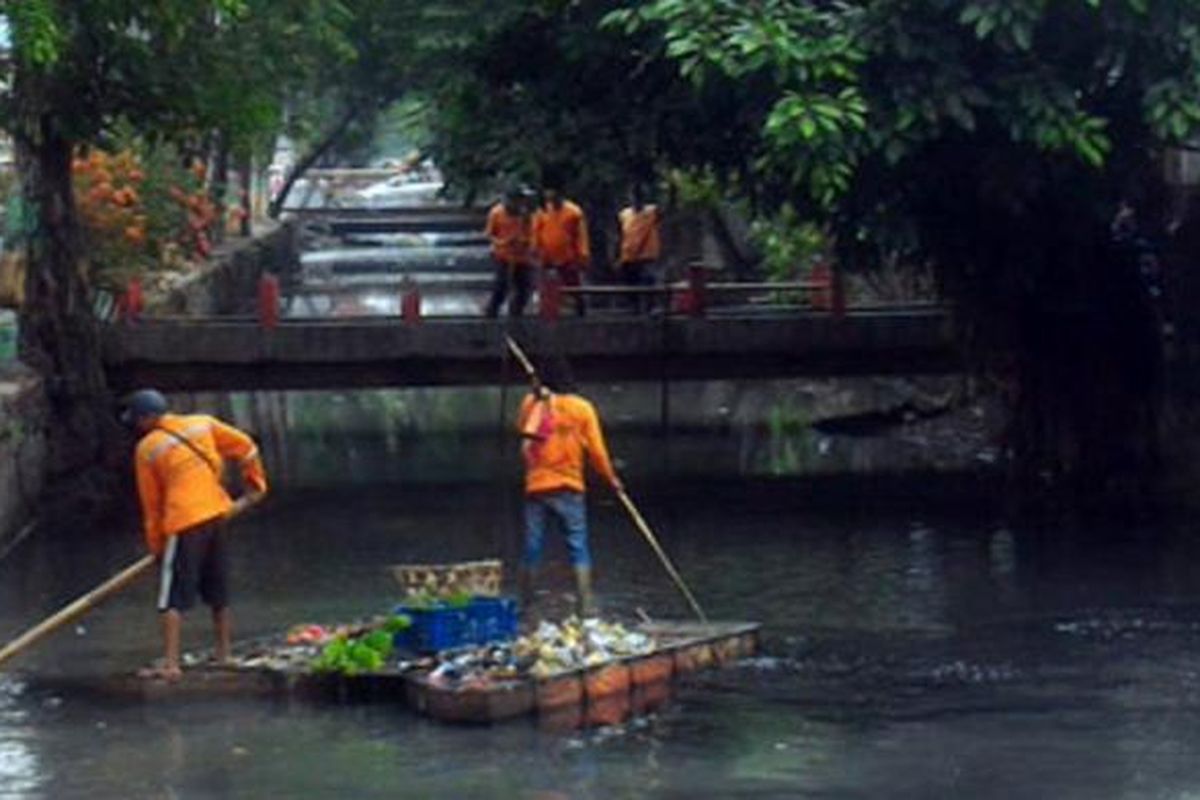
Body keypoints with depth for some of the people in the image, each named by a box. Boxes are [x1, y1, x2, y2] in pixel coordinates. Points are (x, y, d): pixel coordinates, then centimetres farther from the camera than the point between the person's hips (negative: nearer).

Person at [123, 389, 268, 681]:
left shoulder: (147, 449, -1)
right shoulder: (202, 424, 9)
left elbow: (151, 504, 3)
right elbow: (245, 446, 11)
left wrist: (155, 545, 12)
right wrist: (255, 483, 22)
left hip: (183, 524, -6)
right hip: (215, 514, 6)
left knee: (172, 598, -6)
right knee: (218, 592, 18)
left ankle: (170, 664, -14)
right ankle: (224, 654, 26)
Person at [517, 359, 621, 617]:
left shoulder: (532, 404, 1)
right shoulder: (582, 408, -3)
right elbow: (596, 450, -3)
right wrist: (611, 478, 9)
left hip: (536, 487, 2)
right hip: (568, 488, -2)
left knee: (532, 547, 9)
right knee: (578, 548, -1)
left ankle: (525, 604, 14)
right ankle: (585, 604, -9)